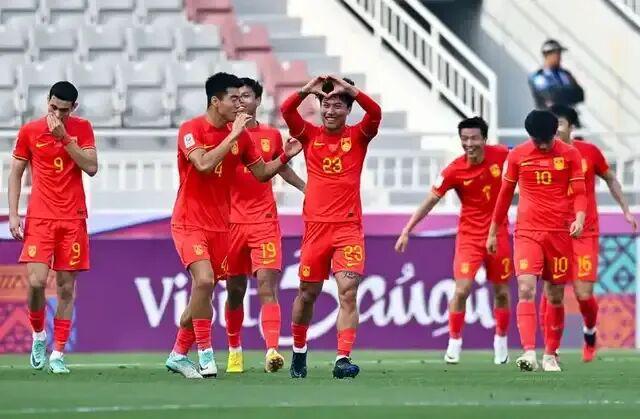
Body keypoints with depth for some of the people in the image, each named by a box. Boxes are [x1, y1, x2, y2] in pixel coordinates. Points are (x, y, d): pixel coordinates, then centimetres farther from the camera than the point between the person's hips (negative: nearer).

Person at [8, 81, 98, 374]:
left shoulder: (82, 129, 4)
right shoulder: (30, 131, 2)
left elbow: (91, 167, -7)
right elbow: (15, 173, 7)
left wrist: (65, 138, -14)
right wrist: (13, 214, -1)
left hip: (73, 218, 1)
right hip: (39, 218, -1)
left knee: (66, 286, 1)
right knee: (36, 281, -15)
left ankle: (58, 354, 6)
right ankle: (38, 335, 12)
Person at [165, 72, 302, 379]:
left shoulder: (240, 135, 6)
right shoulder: (191, 130, -11)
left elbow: (261, 172, 14)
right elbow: (204, 164, -28)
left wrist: (285, 157, -2)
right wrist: (232, 135, -25)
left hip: (219, 225, 6)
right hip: (189, 223, -6)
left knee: (203, 291, 6)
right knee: (204, 281, -24)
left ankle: (178, 355, 19)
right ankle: (205, 353, -14)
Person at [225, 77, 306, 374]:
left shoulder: (272, 136, 9)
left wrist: (306, 188, 16)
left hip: (265, 221, 0)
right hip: (232, 222, 0)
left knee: (267, 286, -13)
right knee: (234, 291, 9)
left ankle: (272, 351, -25)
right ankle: (234, 350, 26)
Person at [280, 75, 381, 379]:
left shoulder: (358, 136, 5)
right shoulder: (310, 135, 7)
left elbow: (375, 114, -14)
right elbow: (286, 111, -8)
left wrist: (350, 89, -24)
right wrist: (308, 90, -23)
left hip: (349, 227, -2)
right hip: (316, 225, 2)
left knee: (348, 292, -15)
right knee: (307, 293, 10)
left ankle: (343, 359, -21)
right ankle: (299, 351, 31)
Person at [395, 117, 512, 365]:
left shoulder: (500, 155, -10)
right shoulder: (454, 171, -14)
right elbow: (430, 201, -9)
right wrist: (406, 231, -10)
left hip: (498, 234, 2)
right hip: (469, 236, -2)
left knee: (501, 292, 9)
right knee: (461, 290, -13)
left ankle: (501, 340, 29)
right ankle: (454, 343, 2)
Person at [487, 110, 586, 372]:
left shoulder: (569, 154, 1)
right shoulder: (517, 155, 3)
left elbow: (579, 192, 1)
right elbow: (505, 193, 12)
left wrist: (579, 217, -19)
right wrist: (493, 232, 15)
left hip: (560, 233, 1)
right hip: (527, 232, -1)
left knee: (556, 297, 7)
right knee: (526, 290, -17)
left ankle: (550, 355, 19)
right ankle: (529, 352, -25)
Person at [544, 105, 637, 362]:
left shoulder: (589, 152, 0)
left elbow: (610, 179, 15)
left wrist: (626, 211, 16)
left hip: (585, 234, -1)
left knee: (584, 295, -5)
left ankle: (590, 332, 26)